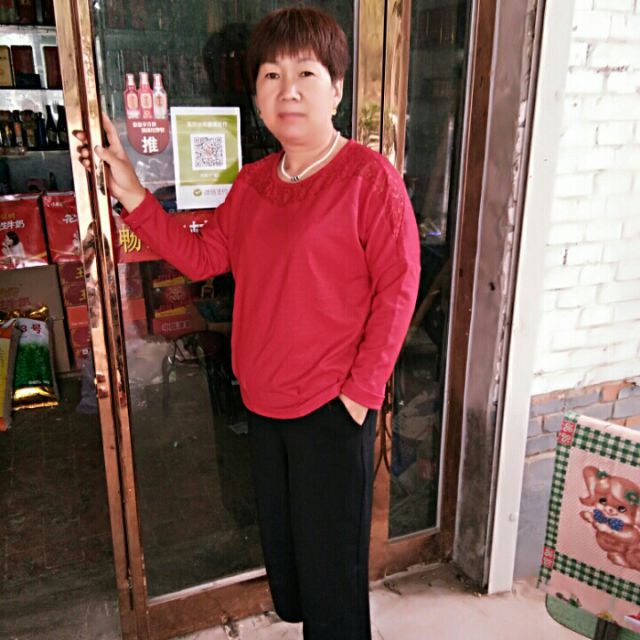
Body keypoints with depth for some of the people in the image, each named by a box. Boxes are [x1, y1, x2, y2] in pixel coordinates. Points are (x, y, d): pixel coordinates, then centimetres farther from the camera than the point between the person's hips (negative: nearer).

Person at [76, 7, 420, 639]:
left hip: (333, 407, -6)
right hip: (263, 399, 7)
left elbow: (398, 287, -15)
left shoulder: (369, 177, -14)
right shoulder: (252, 182, 6)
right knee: (279, 537, 25)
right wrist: (132, 196, 0)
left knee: (331, 555, 12)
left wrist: (362, 389, -15)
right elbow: (202, 256, 8)